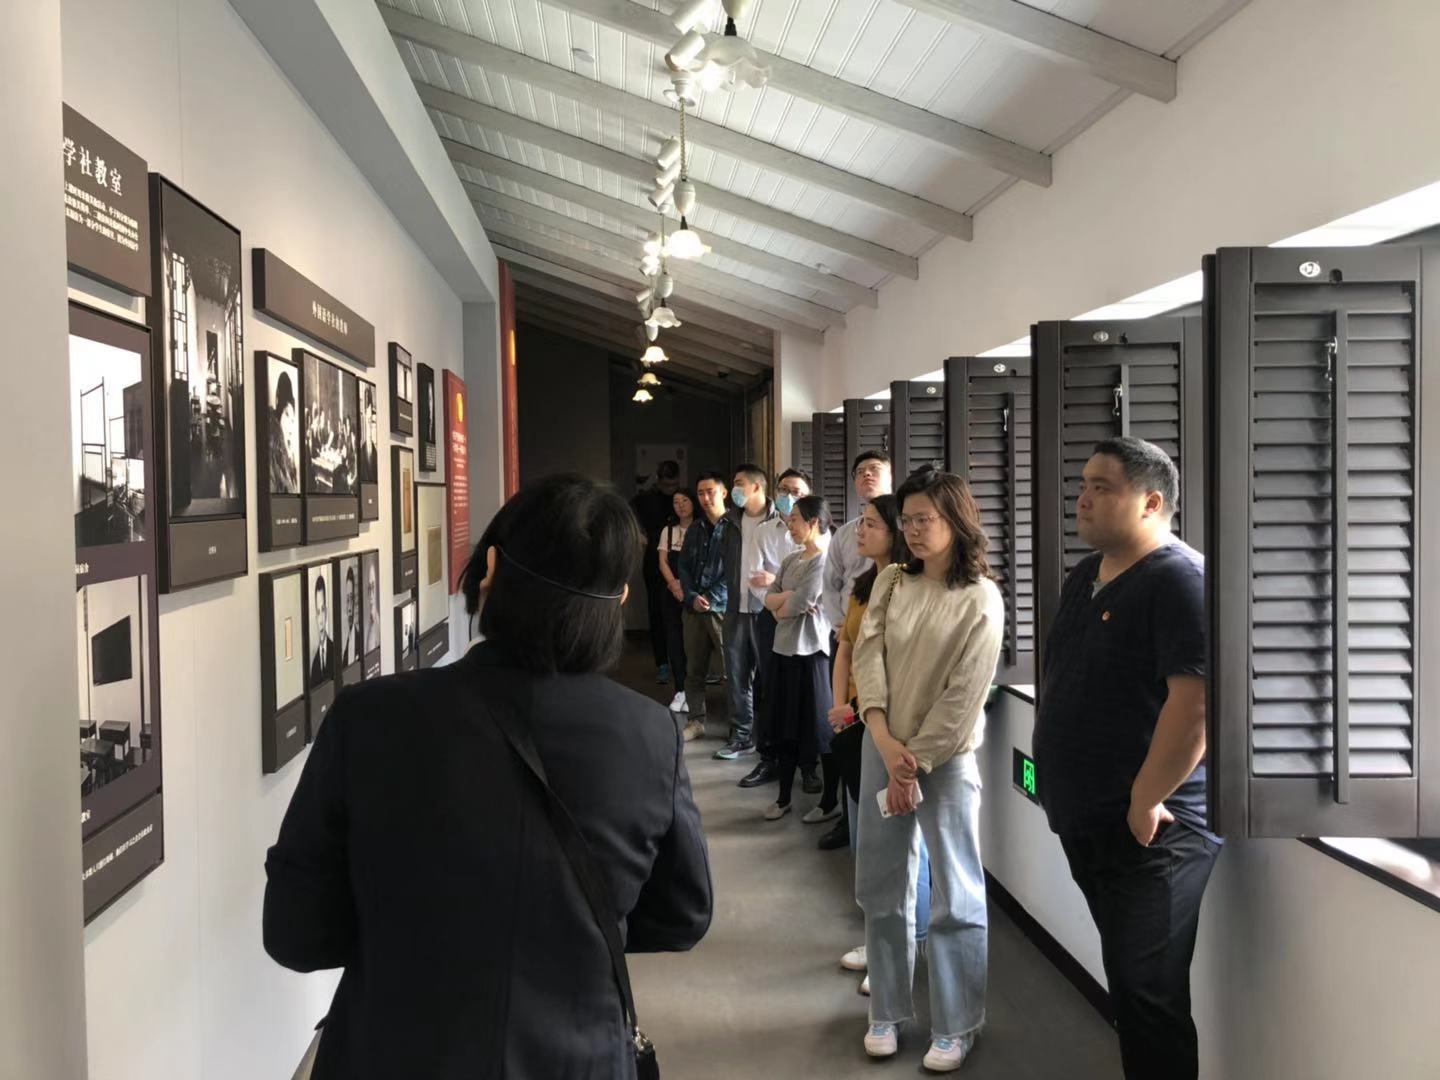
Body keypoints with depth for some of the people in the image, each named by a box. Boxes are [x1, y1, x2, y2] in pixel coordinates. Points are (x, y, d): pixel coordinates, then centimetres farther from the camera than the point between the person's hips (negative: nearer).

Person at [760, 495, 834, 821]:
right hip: (785, 648, 8)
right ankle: (783, 797, 23)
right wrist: (790, 598, -12)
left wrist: (780, 605, 0)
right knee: (785, 725, 13)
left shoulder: (824, 560, -13)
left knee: (820, 727, 2)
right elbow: (769, 599, 6)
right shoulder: (791, 559, 12)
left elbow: (798, 605, -19)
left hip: (811, 650, -8)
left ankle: (832, 801, 13)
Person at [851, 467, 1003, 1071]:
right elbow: (868, 658, -4)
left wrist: (916, 762, -12)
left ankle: (955, 1027, 20)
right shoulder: (891, 583, 4)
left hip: (945, 756, -5)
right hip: (884, 747, 5)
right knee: (880, 887, 13)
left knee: (955, 896, 5)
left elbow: (963, 696, -13)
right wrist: (885, 740, -16)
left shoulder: (980, 599, -11)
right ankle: (887, 1011, 28)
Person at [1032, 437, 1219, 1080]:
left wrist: (1146, 800, -22)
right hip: (1083, 823, 8)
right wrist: (1054, 769, 14)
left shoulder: (1181, 580, -17)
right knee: (1125, 981, 21)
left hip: (1147, 831, -8)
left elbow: (1199, 699, -27)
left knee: (1149, 995, 3)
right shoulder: (1085, 576, 11)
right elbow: (1056, 674, 21)